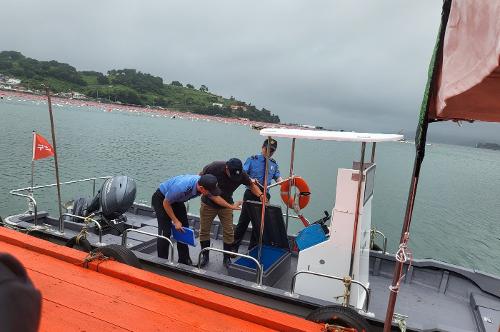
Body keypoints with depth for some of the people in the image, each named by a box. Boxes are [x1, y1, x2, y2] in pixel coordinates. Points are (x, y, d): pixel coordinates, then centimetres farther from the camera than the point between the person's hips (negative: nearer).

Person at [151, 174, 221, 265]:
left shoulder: (203, 183, -24)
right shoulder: (181, 187, -42)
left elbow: (215, 196, -4)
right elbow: (166, 203, -24)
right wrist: (175, 221, -17)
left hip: (177, 200, 7)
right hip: (161, 199, -6)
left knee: (184, 229, 4)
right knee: (165, 231, -12)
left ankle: (184, 261, 15)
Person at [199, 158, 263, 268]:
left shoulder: (241, 173, -23)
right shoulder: (213, 168, -32)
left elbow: (251, 185, -3)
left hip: (226, 204, 1)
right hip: (208, 204, -1)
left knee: (229, 233, 0)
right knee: (204, 231, 7)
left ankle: (227, 259, 19)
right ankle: (205, 256, 27)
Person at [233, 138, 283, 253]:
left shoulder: (274, 164, 13)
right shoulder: (252, 160, 0)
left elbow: (278, 178, 9)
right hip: (251, 195, -4)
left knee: (259, 223, 11)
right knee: (243, 221, 2)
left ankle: (252, 249, 26)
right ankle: (234, 247, 16)